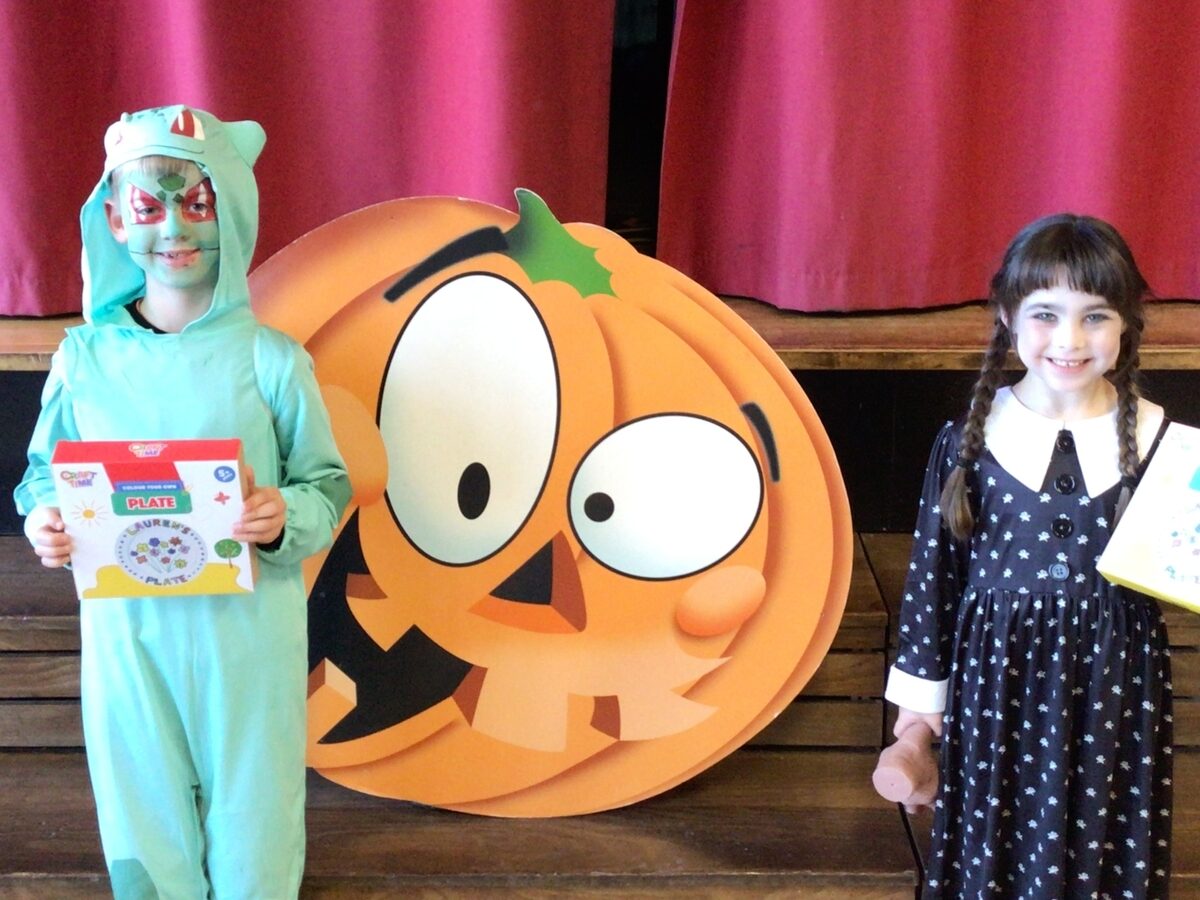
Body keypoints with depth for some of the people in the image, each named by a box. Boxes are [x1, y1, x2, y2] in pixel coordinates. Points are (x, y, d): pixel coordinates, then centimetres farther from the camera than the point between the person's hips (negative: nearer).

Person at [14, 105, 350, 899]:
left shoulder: (270, 359, -8)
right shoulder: (85, 356, -1)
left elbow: (328, 488, -4)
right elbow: (45, 473, 9)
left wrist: (285, 517, -25)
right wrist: (42, 518, -12)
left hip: (247, 629, -2)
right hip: (125, 626, 2)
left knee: (252, 814, 10)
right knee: (142, 810, 14)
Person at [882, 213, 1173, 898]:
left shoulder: (1158, 440, -5)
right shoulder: (971, 441, -7)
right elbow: (934, 566, 0)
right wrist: (921, 689, 3)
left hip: (1116, 679, 0)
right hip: (999, 675, 0)